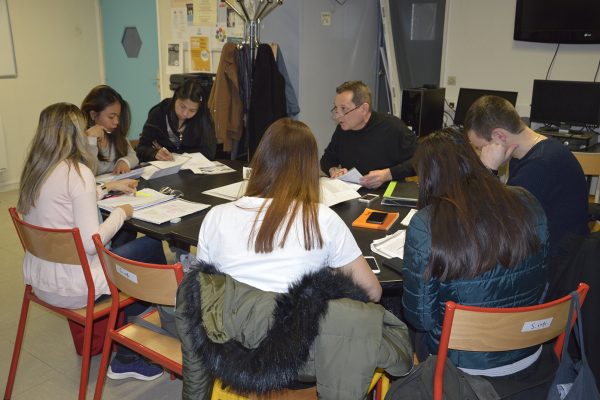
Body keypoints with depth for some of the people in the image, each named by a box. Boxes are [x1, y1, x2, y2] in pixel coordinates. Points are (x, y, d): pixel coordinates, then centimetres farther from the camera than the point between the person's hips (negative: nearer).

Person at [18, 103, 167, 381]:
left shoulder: (34, 169, 4)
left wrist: (107, 187, 23)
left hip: (38, 279, 9)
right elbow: (91, 242, -25)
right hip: (71, 287, -8)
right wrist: (120, 213, -9)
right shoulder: (77, 171, -21)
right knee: (152, 247, 8)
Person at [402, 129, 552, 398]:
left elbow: (419, 317, -15)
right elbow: (541, 282, 5)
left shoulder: (424, 226, -23)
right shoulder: (527, 203, -10)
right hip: (529, 353, 5)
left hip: (467, 364, -4)